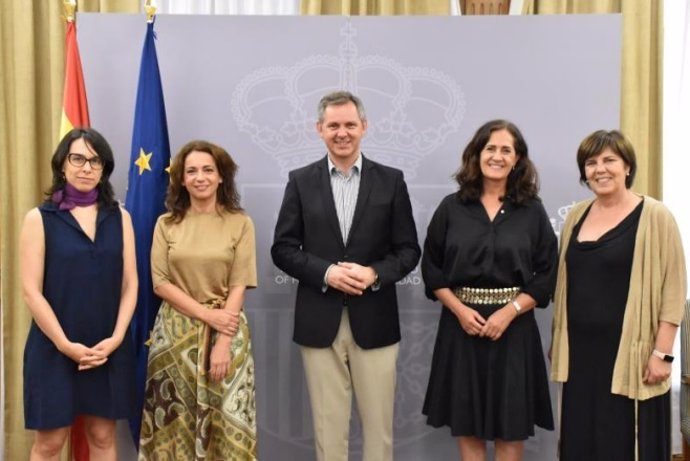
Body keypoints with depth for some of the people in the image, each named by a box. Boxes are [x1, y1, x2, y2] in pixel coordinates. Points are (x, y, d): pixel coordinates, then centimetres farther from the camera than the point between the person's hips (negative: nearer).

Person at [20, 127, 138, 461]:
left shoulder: (119, 217, 6)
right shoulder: (39, 218, -2)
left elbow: (130, 284, 4)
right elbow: (31, 290, -7)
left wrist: (116, 338, -8)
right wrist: (65, 344, -13)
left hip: (109, 348, 3)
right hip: (55, 348, -2)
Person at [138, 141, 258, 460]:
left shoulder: (240, 223, 0)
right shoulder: (166, 224, 5)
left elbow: (239, 286, -5)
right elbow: (160, 283, -1)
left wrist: (222, 343, -13)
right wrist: (207, 314, -13)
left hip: (226, 332, -1)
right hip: (175, 333, 1)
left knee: (225, 421, 2)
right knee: (175, 421, 6)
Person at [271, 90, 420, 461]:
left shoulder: (391, 180, 4)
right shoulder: (301, 181, 4)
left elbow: (408, 250, 3)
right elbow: (283, 249, 1)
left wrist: (375, 273, -16)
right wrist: (326, 272, -14)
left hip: (374, 321, 0)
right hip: (319, 322, 0)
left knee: (379, 424, 8)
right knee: (328, 425, 9)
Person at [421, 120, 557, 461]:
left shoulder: (532, 211, 2)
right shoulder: (451, 207, 3)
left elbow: (546, 274, -1)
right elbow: (431, 268, 3)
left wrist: (508, 312, -13)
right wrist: (459, 309, -11)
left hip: (513, 325, 0)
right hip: (461, 323, 1)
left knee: (511, 423, 6)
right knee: (466, 420, 9)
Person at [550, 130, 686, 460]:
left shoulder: (654, 216, -8)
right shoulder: (576, 216, 9)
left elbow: (672, 289, -10)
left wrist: (662, 352, -14)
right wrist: (558, 343, 14)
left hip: (629, 355, -5)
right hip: (579, 353, 5)